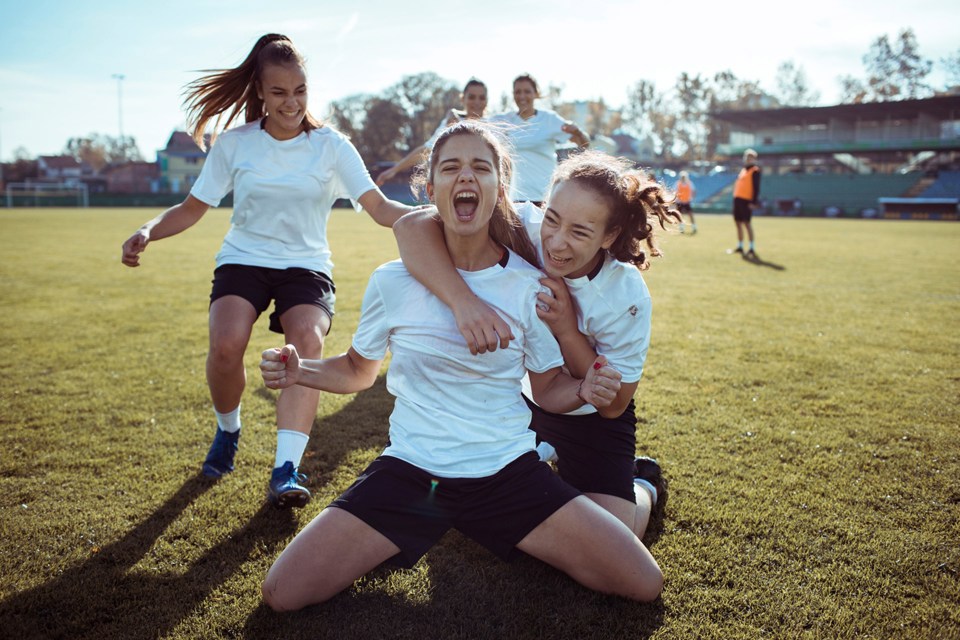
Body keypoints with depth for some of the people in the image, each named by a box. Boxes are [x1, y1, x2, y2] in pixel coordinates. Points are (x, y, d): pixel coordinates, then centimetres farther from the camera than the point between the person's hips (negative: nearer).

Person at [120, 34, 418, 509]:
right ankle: (227, 430, 7)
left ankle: (286, 470, -30)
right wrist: (147, 232, -13)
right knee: (226, 344, -26)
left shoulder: (331, 146, -2)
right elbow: (192, 208, 5)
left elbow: (381, 208, -10)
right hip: (243, 259, 1)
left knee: (308, 341, -31)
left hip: (306, 265, 0)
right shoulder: (234, 144, 0)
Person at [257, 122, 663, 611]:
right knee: (283, 593, -13)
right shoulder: (394, 281, -5)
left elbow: (547, 388, 4)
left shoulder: (530, 286, -6)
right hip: (409, 472, 1)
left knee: (644, 583, -9)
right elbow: (358, 371, 9)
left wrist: (585, 390, -19)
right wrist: (299, 371, -11)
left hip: (507, 472, 0)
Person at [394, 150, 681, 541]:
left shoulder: (627, 296, -29)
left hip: (591, 418, -2)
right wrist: (464, 300, -56)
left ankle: (645, 485, 21)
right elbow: (412, 226, -40)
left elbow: (612, 404, -22)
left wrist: (566, 330, -34)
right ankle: (542, 454, 30)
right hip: (519, 395, 2)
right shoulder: (523, 229, -29)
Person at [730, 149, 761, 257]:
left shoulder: (755, 171, -6)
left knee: (747, 223, -10)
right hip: (738, 199, 8)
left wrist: (754, 202, -18)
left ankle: (751, 249, -6)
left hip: (746, 201, -8)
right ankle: (740, 247, 19)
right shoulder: (743, 169, 18)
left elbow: (756, 187, -12)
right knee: (738, 223, 11)